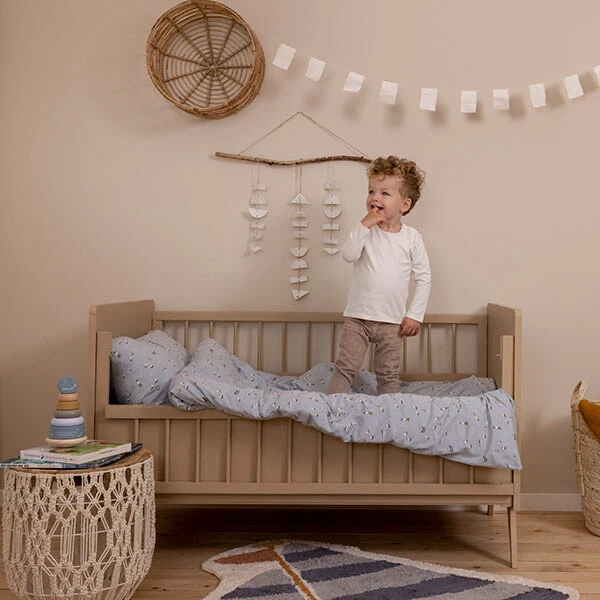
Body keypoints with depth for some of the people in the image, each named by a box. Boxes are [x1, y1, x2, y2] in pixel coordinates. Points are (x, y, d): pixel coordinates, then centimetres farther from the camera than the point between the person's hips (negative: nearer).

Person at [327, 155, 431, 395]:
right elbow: (348, 254, -20)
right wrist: (364, 225, -24)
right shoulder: (365, 230, -2)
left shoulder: (412, 237, -2)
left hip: (392, 321, 0)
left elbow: (424, 278, 0)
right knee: (345, 367, 0)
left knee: (388, 375, 10)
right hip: (357, 317, 0)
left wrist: (414, 315, -4)